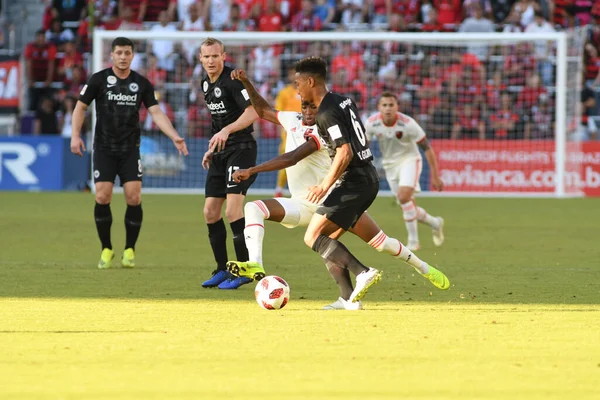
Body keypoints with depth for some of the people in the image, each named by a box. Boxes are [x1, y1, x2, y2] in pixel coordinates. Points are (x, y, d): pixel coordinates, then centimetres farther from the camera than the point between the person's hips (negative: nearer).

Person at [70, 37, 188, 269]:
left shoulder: (142, 84, 3)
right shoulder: (99, 80, -2)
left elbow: (156, 113, 1)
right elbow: (80, 107, 3)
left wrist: (174, 137, -12)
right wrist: (75, 135, -10)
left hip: (130, 149, 1)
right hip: (104, 148, -1)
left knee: (134, 197, -9)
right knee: (102, 197, -11)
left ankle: (130, 250, 6)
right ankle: (106, 250, 6)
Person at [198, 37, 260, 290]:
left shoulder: (232, 81, -14)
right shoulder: (206, 84, 13)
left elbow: (253, 112, -24)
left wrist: (227, 131, -34)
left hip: (241, 149, -9)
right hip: (220, 151, 9)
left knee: (232, 210, -16)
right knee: (210, 212, 7)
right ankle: (222, 270, 17)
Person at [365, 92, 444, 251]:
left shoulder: (407, 123, -24)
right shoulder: (371, 123, -16)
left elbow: (427, 147, -16)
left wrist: (435, 176, -14)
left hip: (409, 160, -4)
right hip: (389, 164, 4)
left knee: (404, 196, -27)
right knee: (409, 207, 7)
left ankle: (413, 240, -16)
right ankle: (435, 223, 35)